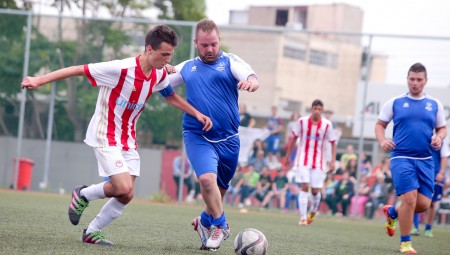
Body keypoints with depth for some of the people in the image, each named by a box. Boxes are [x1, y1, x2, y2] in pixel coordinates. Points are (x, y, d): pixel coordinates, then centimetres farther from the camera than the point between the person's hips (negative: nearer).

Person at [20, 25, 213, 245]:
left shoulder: (159, 75, -1)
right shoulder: (121, 69, -23)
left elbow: (170, 96, 21)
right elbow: (78, 70, -19)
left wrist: (196, 114, 11)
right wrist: (39, 81, -20)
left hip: (128, 140, 7)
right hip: (105, 136, -7)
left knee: (126, 195, -1)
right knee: (123, 189, -20)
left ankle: (92, 232, 17)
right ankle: (83, 195, 8)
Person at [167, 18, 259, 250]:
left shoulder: (230, 61, 2)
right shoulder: (187, 68, 11)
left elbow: (252, 79, -16)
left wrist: (250, 82, -41)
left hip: (228, 139, 1)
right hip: (197, 136, -1)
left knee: (220, 188, 13)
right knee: (208, 178, -24)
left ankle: (206, 221, 39)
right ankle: (220, 225, -6)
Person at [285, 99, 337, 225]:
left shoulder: (327, 125, -5)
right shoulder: (302, 121, -4)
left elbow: (333, 143, 2)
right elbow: (294, 138, 8)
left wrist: (333, 161, -8)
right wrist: (287, 156, 12)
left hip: (318, 162, 0)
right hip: (303, 159, 0)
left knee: (315, 190, 1)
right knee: (304, 187, -13)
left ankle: (313, 212, 30)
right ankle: (303, 217, -11)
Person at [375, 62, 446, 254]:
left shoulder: (435, 105, 10)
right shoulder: (395, 102, 4)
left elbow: (442, 128, 18)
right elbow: (380, 124, 11)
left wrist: (439, 137, -5)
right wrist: (382, 140, -9)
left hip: (425, 161, 3)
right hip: (401, 158, -3)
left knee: (424, 204, -2)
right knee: (409, 199, -15)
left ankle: (391, 212, 29)